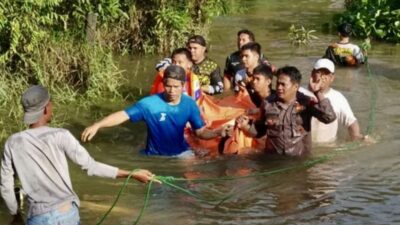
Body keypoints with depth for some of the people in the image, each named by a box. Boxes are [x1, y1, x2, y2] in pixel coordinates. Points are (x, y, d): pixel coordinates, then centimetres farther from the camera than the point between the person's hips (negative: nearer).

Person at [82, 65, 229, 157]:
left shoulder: (189, 104, -10)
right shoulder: (149, 103, -20)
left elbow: (200, 132, -5)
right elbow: (123, 115, -24)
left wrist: (217, 133, -27)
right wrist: (97, 125, -38)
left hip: (181, 153, 2)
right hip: (155, 156, -2)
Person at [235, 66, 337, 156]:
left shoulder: (306, 103, -3)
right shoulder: (268, 104, 5)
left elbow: (329, 117, -15)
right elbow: (259, 131, 17)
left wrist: (318, 93, -18)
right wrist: (246, 126, -2)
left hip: (300, 158, -1)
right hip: (273, 157, 2)